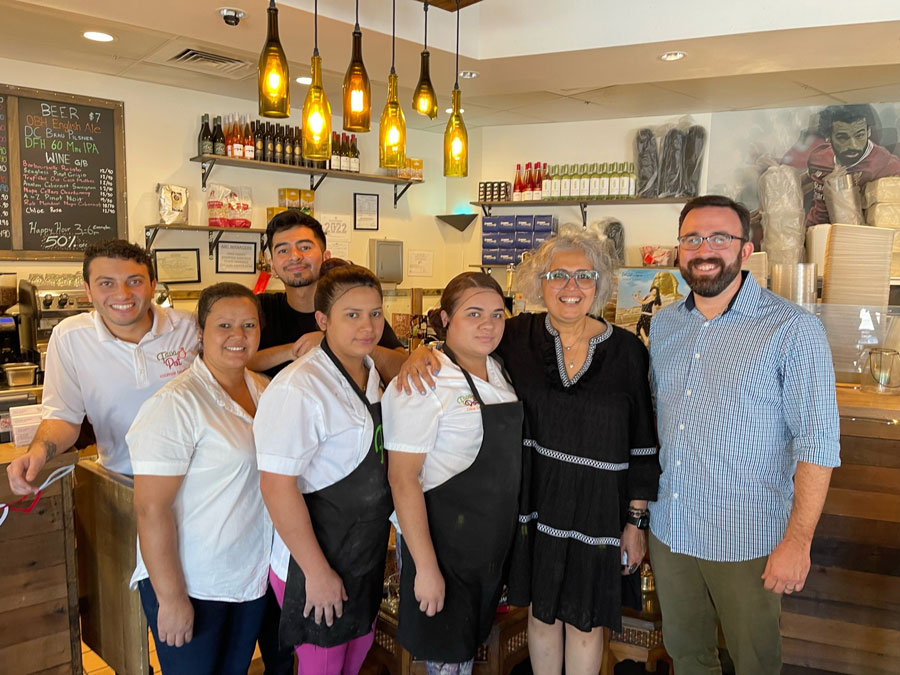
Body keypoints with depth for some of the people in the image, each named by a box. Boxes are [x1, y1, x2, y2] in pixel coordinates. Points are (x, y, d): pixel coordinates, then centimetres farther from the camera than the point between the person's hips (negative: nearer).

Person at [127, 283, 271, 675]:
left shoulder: (262, 389, 2)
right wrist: (171, 597, -19)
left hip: (252, 578, 7)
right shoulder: (176, 404, -20)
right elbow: (151, 509, -21)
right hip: (190, 585, -6)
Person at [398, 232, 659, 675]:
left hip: (598, 506, -1)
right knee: (541, 612, 19)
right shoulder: (520, 335, -7)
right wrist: (424, 352, -21)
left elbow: (642, 442, -2)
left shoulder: (626, 349, -7)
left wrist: (636, 521, -1)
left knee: (585, 620, 15)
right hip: (535, 501, 1)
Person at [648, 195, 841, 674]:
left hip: (747, 540, -4)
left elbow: (817, 443, -13)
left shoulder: (792, 329, -13)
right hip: (668, 530, 5)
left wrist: (797, 541, -16)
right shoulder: (663, 324, 4)